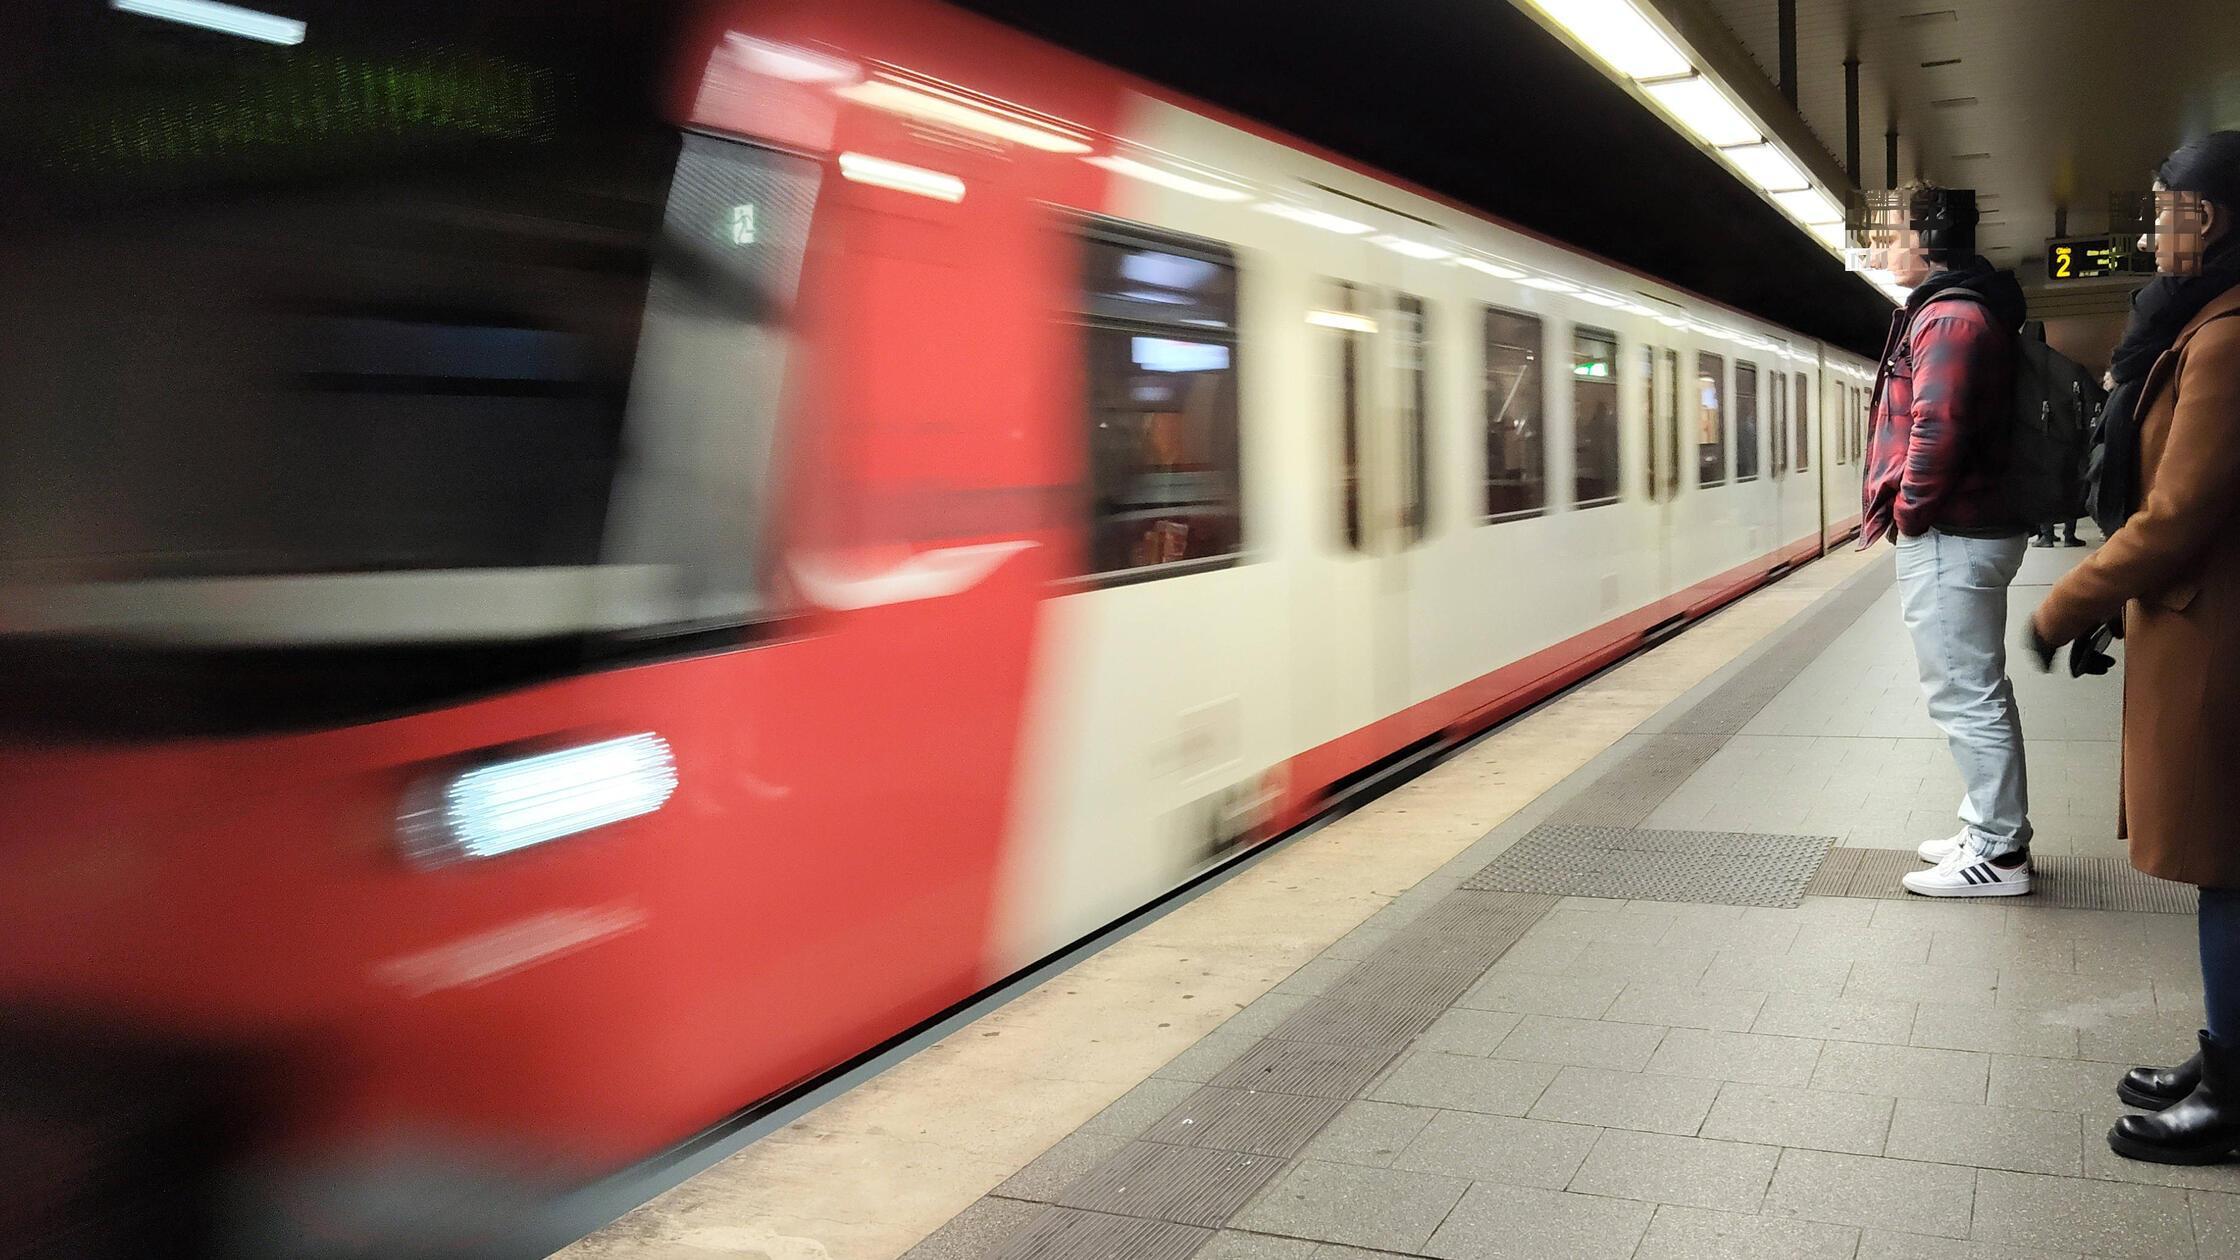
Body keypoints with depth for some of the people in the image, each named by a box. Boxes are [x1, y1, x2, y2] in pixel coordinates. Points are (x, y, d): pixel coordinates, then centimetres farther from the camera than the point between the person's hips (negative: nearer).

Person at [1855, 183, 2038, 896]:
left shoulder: (1948, 317, -16)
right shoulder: (1965, 310, 18)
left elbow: (1936, 429, -26)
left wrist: (1910, 512, -14)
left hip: (1948, 541, -11)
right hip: (1974, 530, 11)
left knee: (1965, 697, -4)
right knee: (1977, 692, 17)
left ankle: (1997, 853, 4)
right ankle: (1994, 831, 27)